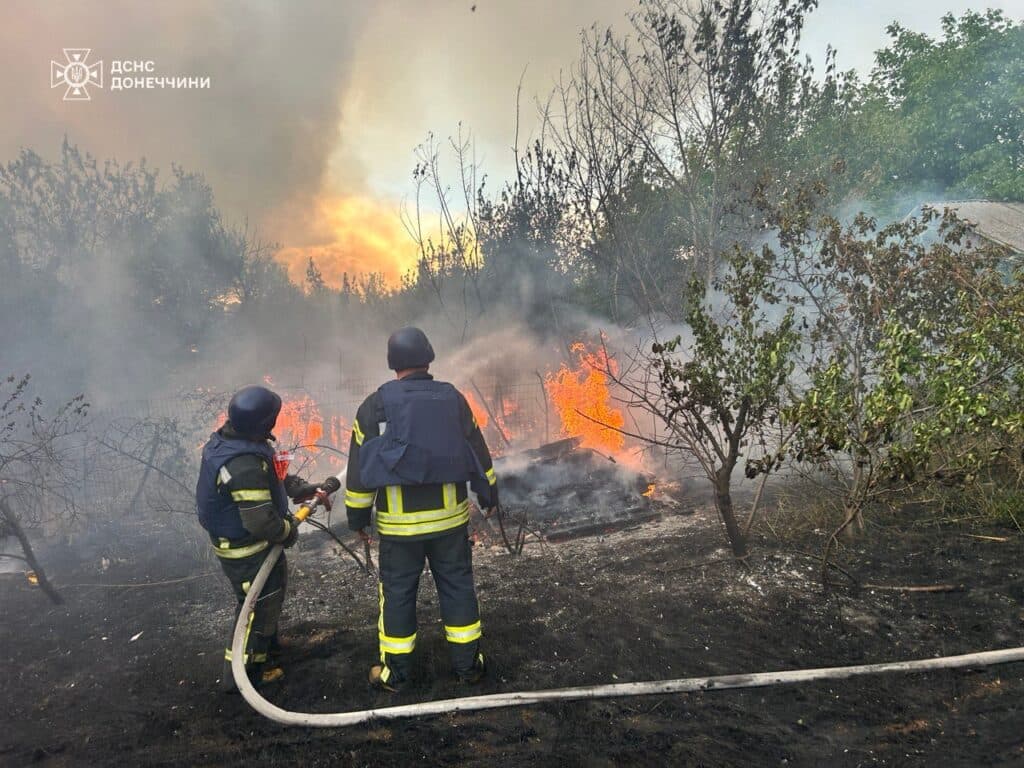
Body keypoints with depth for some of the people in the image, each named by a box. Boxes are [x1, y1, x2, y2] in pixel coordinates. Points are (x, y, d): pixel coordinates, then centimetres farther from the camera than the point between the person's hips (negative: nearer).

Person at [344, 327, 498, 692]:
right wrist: (489, 495, 19)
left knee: (397, 593, 11)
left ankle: (395, 671, 21)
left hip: (399, 523, -2)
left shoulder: (375, 406, -6)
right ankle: (468, 663, 23)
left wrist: (358, 516, 6)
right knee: (457, 586, 13)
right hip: (450, 516, 2)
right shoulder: (453, 398, -1)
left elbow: (361, 467, -4)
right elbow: (477, 452, 6)